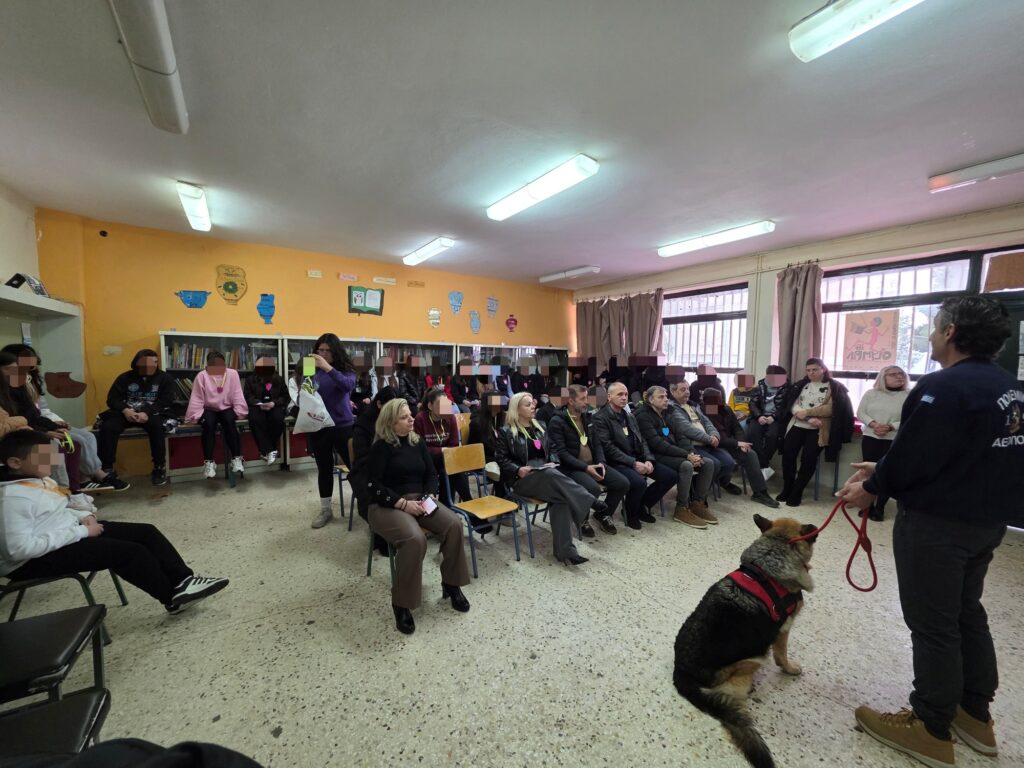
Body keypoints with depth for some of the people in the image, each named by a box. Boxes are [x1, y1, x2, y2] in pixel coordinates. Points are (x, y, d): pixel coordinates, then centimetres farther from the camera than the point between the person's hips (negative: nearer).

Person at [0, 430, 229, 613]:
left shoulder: (38, 478, 7)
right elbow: (20, 548, -28)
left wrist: (82, 516, 3)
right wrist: (81, 532, -23)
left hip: (67, 533, 9)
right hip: (34, 560, -9)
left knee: (146, 532, -3)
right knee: (129, 551, -20)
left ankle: (183, 580, -1)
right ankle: (174, 597, -2)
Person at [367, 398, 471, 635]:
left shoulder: (418, 443, 10)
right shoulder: (381, 447, -6)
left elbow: (431, 474, 9)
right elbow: (374, 486, -12)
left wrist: (430, 496, -10)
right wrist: (403, 504, -21)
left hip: (419, 500, 5)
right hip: (386, 505, -5)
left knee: (454, 523, -20)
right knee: (414, 538, -34)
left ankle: (451, 584, 0)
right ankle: (401, 603, -13)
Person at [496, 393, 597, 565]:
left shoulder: (539, 427, 18)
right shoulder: (507, 431, 1)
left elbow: (551, 450, 21)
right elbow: (502, 459, -1)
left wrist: (552, 463, -1)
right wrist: (518, 469, -18)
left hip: (546, 475, 5)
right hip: (521, 479, -4)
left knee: (561, 498, -30)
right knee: (553, 476, -37)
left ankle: (565, 550, -29)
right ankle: (592, 504, -32)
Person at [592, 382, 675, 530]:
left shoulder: (630, 416, 18)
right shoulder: (601, 418, -9)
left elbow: (641, 441, 16)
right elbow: (608, 447, -17)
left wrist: (648, 460, -4)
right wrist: (633, 463, -21)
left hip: (638, 458, 8)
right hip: (617, 462, -8)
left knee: (671, 475, -4)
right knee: (639, 482, -34)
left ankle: (643, 505, 14)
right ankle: (632, 513, 0)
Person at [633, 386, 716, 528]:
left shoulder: (668, 413, 15)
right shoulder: (643, 416, -11)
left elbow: (680, 436, 9)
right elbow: (657, 443, -20)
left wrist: (692, 453, -12)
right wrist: (686, 455, -22)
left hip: (675, 452, 8)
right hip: (657, 455, -8)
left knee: (708, 464, -7)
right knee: (686, 466, -31)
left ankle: (698, 503, 4)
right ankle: (682, 509, -16)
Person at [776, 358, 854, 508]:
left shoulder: (834, 387, 3)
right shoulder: (801, 385, 13)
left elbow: (830, 409, -10)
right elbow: (793, 406, 2)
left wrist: (807, 412, -14)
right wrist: (810, 419, -12)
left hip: (818, 430, -3)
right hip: (797, 426, 3)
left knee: (808, 459, -12)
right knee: (787, 455, -8)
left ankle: (796, 493, -1)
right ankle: (787, 489, 6)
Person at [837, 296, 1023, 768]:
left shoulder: (944, 386, -22)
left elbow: (912, 456, -22)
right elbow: (969, 454, 12)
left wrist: (873, 488, -4)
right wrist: (883, 470, 8)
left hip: (936, 523, -9)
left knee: (932, 624, 5)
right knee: (966, 612, 22)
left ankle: (931, 729, 20)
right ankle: (975, 714, 37)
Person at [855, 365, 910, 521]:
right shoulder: (871, 393, 6)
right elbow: (860, 412, 2)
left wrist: (890, 427, -21)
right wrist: (873, 424, -15)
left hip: (894, 441, -2)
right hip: (870, 438, 2)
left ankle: (880, 508, 13)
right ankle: (868, 505, 19)